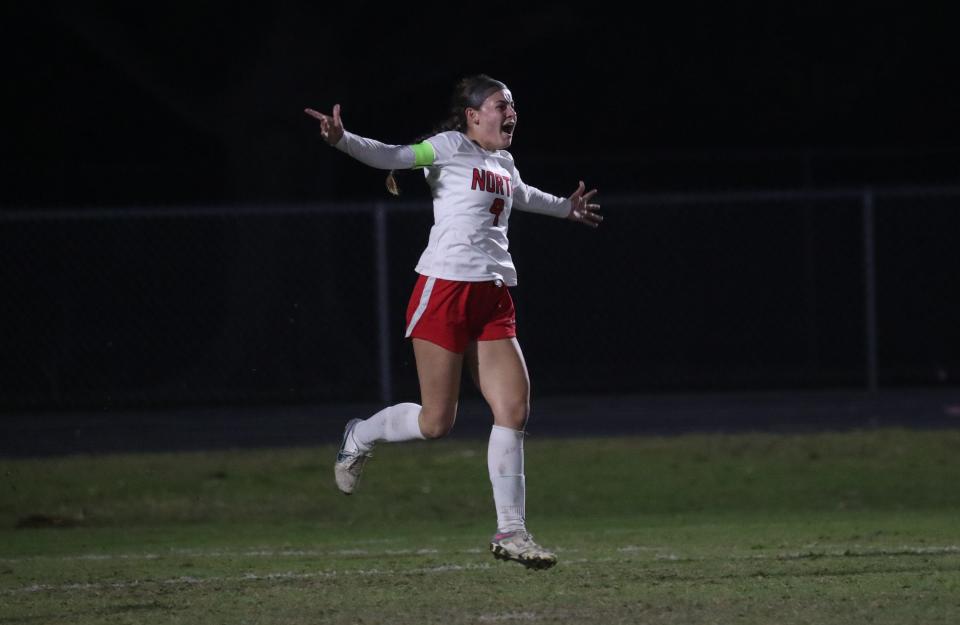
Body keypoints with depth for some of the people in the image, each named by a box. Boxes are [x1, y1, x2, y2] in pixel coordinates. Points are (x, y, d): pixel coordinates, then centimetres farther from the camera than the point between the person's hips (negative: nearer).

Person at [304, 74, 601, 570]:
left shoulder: (502, 163, 20)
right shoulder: (451, 147, -2)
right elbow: (393, 157, -15)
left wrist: (565, 208, 60)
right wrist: (342, 141, -33)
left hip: (492, 300, 7)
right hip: (445, 288, -7)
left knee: (514, 408, -4)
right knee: (436, 422, -7)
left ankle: (510, 531, 0)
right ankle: (360, 438, 23)